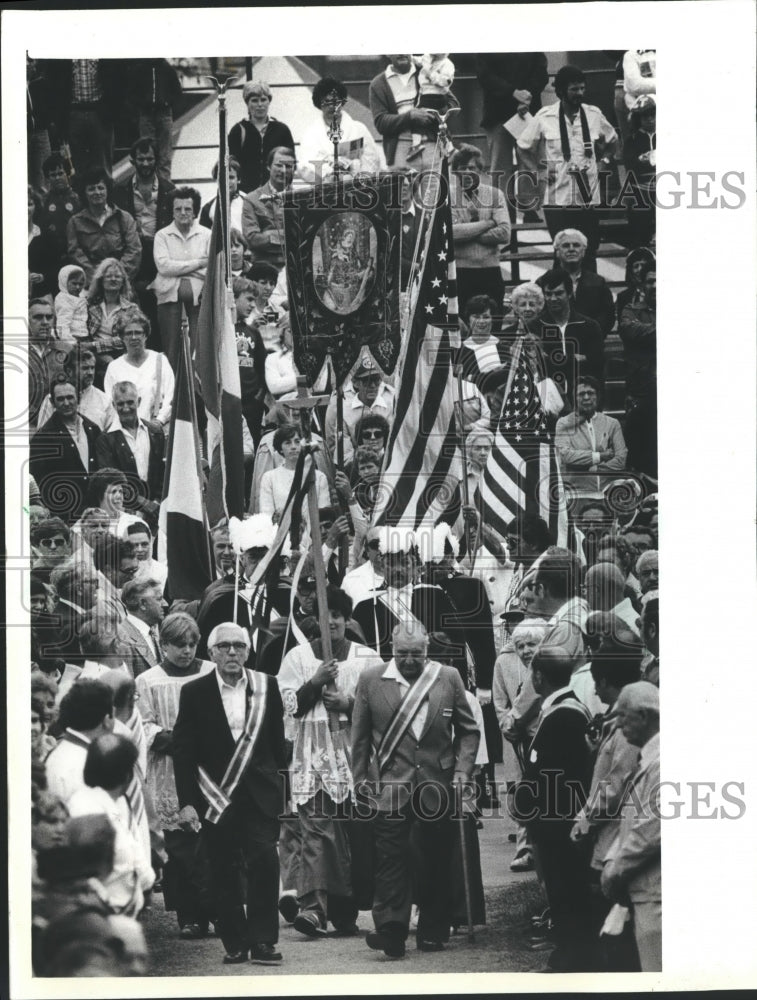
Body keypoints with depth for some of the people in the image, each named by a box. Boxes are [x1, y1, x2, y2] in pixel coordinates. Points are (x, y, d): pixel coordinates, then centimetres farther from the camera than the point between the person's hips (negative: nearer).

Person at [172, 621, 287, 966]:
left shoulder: (267, 686, 6)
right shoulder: (195, 692, 0)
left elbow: (277, 740, 11)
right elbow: (183, 750, -1)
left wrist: (281, 784, 7)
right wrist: (186, 801, -8)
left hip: (259, 795, 1)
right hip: (215, 796, 0)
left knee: (264, 861, -11)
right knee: (223, 873, 3)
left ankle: (262, 941, -4)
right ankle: (235, 943, 11)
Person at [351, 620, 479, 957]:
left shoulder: (448, 678, 4)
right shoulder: (371, 680, 3)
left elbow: (468, 730, 10)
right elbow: (360, 736, 8)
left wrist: (462, 770, 0)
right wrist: (360, 778, 5)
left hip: (437, 784, 1)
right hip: (390, 784, -1)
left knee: (435, 860, 6)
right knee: (390, 858, -9)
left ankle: (432, 932, 17)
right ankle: (391, 932, -10)